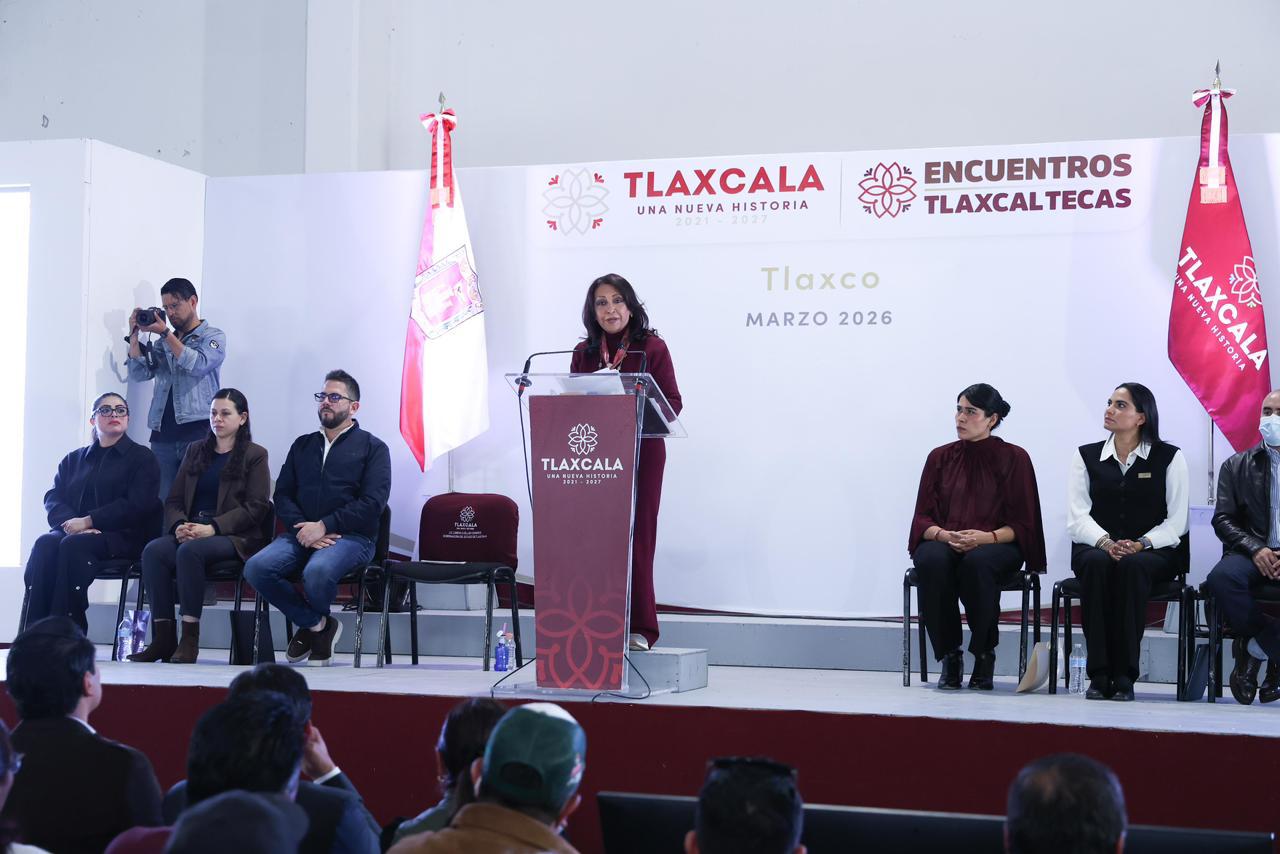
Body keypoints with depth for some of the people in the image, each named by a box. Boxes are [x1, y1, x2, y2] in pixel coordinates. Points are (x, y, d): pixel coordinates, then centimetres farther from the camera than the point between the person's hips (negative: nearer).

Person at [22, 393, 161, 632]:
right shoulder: (73, 459, 23)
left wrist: (88, 521, -15)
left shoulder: (142, 458, 9)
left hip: (122, 536, -4)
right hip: (73, 530, 4)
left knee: (73, 546, -35)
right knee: (45, 544, -30)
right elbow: (53, 498, 10)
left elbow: (136, 505, -6)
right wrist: (71, 523, -13)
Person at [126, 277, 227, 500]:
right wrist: (134, 334, 4)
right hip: (162, 434, 4)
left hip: (197, 432, -4)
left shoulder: (213, 337, 8)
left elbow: (198, 365, -10)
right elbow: (139, 373, 10)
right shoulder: (162, 343, 21)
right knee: (162, 500, -4)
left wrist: (165, 333, -9)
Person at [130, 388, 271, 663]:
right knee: (153, 550, -27)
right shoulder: (195, 451, 22)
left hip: (233, 537, -5)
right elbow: (174, 500, 17)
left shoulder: (255, 455, 6)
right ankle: (163, 638, -29)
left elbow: (255, 507, -5)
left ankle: (190, 639, -32)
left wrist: (212, 528, -17)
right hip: (189, 533, 5)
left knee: (190, 551, -36)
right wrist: (179, 525, -7)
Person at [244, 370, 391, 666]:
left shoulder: (372, 447, 7)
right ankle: (317, 625, -4)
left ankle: (311, 625, 1)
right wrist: (305, 529, -8)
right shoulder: (302, 445, 22)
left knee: (317, 572, -37)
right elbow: (282, 495, 13)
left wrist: (324, 526, -14)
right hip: (302, 532, 5)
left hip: (351, 537, -4)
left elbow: (372, 503, -6)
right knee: (256, 568, -25)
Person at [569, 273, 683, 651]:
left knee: (636, 536, -3)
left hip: (641, 451, -3)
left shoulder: (652, 348, 0)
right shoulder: (583, 353, 12)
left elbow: (673, 403, -2)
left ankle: (639, 628, 2)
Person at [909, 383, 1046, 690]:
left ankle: (985, 656, -18)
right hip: (943, 543, 2)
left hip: (997, 546, -2)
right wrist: (944, 535, -14)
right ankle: (949, 658, -20)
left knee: (977, 562, -39)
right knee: (932, 561, -35)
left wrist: (986, 537, -19)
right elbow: (922, 518, 9)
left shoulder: (1014, 458, 5)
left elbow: (1022, 524, 1)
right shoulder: (940, 457, 14)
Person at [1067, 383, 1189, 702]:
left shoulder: (1169, 457, 6)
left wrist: (1140, 545, -19)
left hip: (1155, 553, -1)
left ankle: (1124, 676, -34)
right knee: (1097, 564, -35)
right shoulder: (1085, 456, 11)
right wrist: (1105, 542, -20)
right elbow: (1078, 517, -1)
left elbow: (1176, 521, -2)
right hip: (1095, 547, 2)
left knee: (1132, 567, -37)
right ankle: (1099, 674, -34)